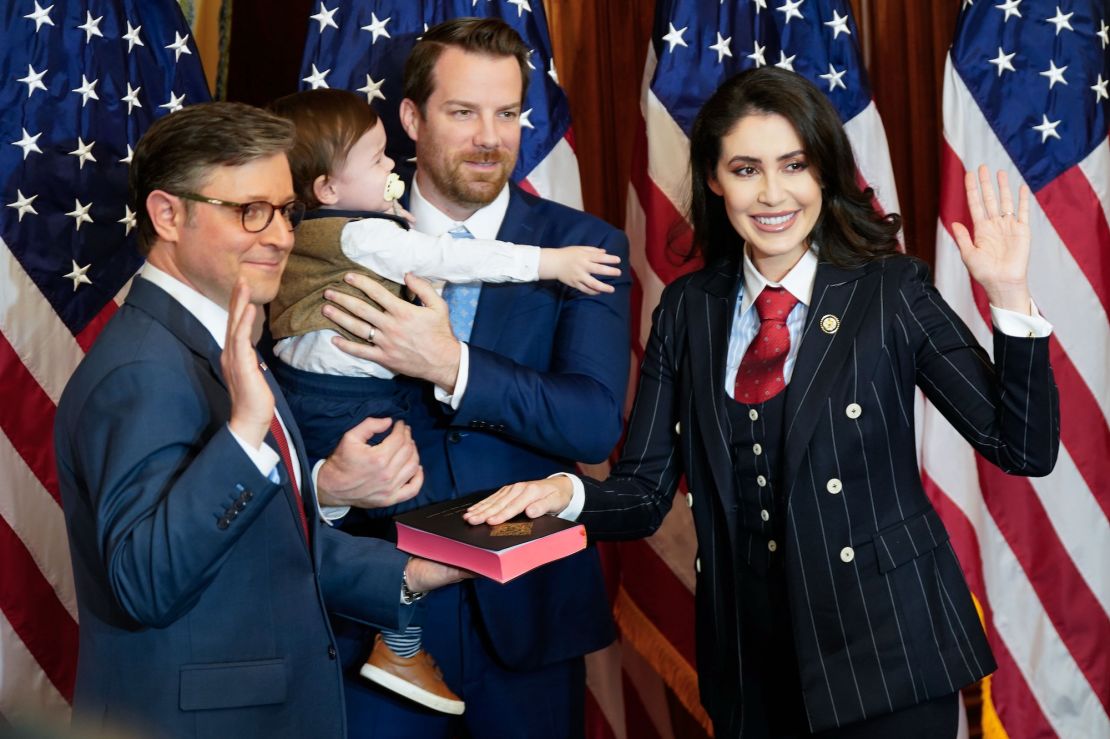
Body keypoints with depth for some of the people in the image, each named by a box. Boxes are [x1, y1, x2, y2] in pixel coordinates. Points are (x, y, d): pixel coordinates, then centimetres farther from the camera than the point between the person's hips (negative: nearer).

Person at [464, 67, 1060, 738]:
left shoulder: (891, 291, -7)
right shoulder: (687, 309, 2)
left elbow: (1026, 450, -7)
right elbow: (646, 493, 1)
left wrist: (1010, 298, -18)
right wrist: (568, 494, -19)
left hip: (886, 656, -3)